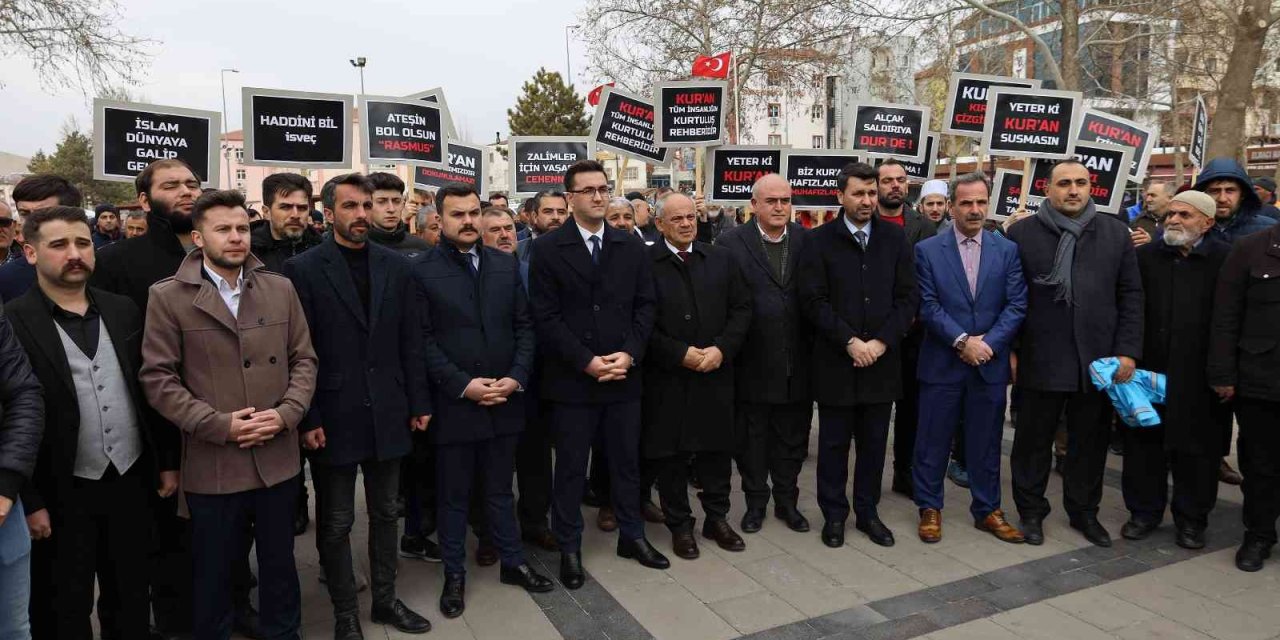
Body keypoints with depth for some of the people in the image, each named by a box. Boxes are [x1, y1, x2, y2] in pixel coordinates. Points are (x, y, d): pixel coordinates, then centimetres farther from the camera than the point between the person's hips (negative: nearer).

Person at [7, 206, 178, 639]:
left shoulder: (123, 311, 4)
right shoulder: (13, 323, -11)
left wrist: (168, 460, 9)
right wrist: (29, 501, -12)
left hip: (131, 481, 4)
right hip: (62, 494, -4)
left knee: (132, 600, 18)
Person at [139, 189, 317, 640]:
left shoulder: (280, 289, 4)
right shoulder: (168, 297, -5)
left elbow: (304, 359, 6)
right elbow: (157, 378, -8)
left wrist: (286, 413, -10)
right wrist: (220, 424, -15)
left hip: (278, 459, 3)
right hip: (212, 465, -2)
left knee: (280, 566, 18)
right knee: (213, 574, 15)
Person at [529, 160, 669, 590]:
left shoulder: (631, 247, 7)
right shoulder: (547, 248, -4)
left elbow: (645, 306, 5)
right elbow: (546, 317, -9)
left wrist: (629, 354, -10)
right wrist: (586, 361, -15)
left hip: (624, 374, 3)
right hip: (571, 378, -3)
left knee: (627, 461, 15)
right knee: (571, 468, 8)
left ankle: (632, 535, 33)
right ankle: (569, 548, 24)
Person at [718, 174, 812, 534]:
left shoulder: (807, 241, 3)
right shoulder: (732, 243, -5)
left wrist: (817, 348, -2)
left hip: (797, 362, 2)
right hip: (753, 362, -2)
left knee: (792, 437, 14)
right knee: (752, 437, 12)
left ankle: (787, 501, 31)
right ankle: (755, 502, 28)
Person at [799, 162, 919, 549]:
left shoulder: (895, 238, 4)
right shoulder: (820, 240, -2)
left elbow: (908, 297, 1)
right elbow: (814, 300, -8)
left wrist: (881, 342, -10)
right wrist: (850, 342, -14)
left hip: (882, 359, 2)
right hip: (835, 361, -2)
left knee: (874, 443, 12)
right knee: (834, 443, 8)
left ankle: (868, 512, 27)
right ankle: (834, 514, 22)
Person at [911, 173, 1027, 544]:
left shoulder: (1007, 250, 5)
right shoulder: (927, 250, -2)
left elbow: (1016, 305, -1)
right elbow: (928, 306, -7)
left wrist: (986, 342, -13)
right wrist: (962, 341, -16)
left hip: (991, 362, 2)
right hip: (942, 363, -2)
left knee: (986, 442, 12)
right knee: (933, 441, 6)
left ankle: (987, 510, 26)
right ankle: (929, 508, 21)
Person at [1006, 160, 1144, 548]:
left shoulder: (1115, 233, 7)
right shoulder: (1022, 233, -1)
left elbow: (1131, 295, 6)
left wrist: (1127, 351, -2)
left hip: (1098, 359, 2)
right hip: (1040, 359, -2)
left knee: (1090, 441, 13)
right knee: (1033, 441, 9)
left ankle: (1084, 512, 29)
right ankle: (1031, 511, 24)